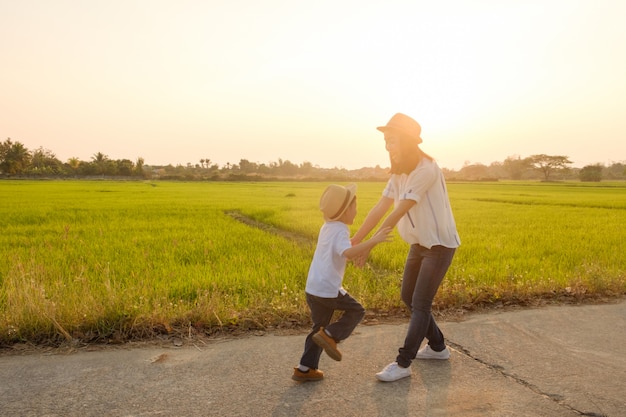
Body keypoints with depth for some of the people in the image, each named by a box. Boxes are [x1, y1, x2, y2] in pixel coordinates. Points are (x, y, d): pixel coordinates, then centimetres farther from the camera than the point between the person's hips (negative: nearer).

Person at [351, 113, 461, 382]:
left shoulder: (426, 170, -25)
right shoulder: (399, 173, 2)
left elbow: (398, 213, -28)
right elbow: (379, 209, -1)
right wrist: (354, 241, -5)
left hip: (440, 245, -9)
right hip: (419, 244, 9)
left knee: (420, 304, -6)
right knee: (408, 297, 15)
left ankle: (403, 364, 4)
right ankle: (438, 347, 31)